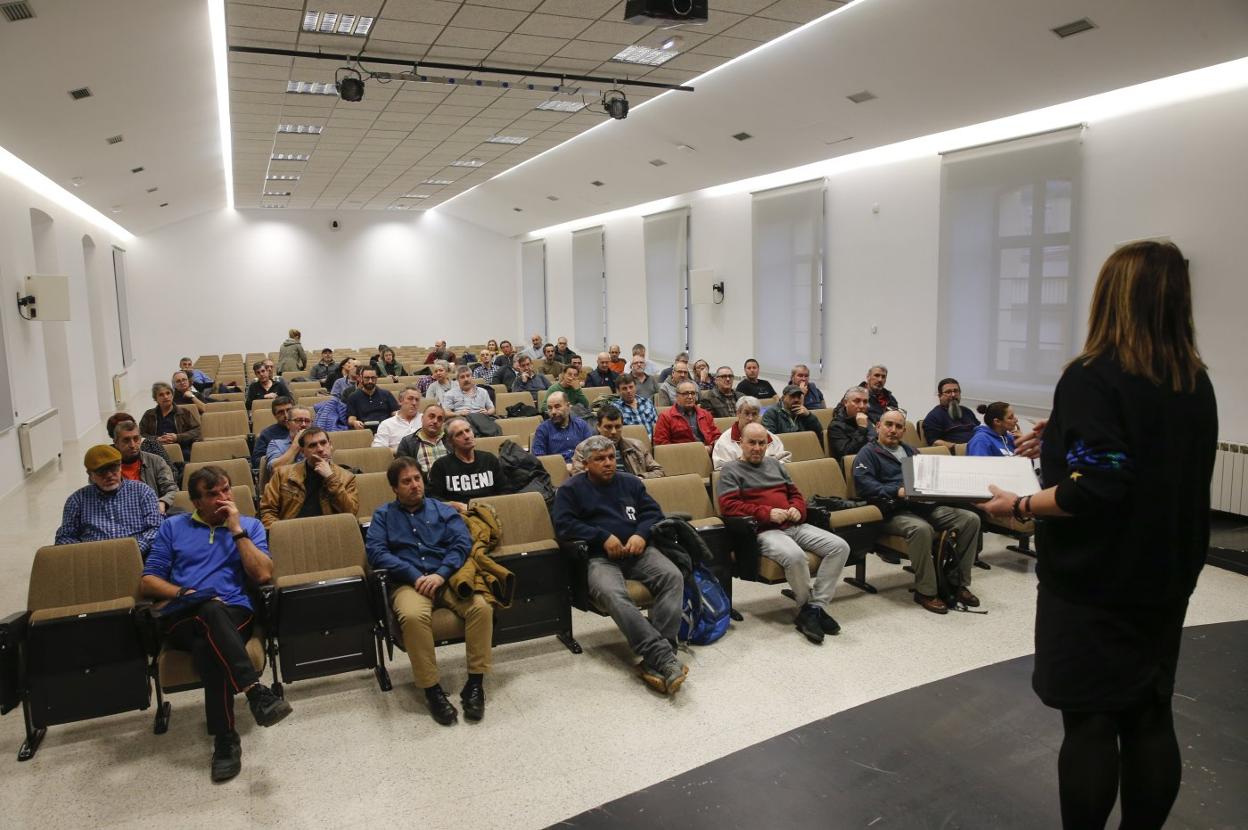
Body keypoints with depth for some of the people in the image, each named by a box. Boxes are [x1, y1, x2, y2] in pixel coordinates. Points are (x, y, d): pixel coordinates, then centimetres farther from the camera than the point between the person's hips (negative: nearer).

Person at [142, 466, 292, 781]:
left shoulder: (250, 525, 18)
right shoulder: (173, 527, 21)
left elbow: (263, 574, 1)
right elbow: (147, 581, 14)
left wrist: (236, 530, -1)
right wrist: (183, 593, -5)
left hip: (234, 614, 0)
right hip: (181, 618, 0)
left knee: (207, 648, -37)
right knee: (212, 609, -39)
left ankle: (225, 739, -32)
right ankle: (255, 690, -48)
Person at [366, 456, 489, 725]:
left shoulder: (443, 510, 20)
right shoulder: (384, 515, 18)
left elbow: (462, 543, 6)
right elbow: (375, 551, 1)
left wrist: (440, 575, -12)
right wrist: (415, 576, -12)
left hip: (446, 578, 2)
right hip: (408, 582, -1)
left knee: (481, 607, -29)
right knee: (414, 616, -37)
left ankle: (475, 683, -18)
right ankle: (432, 690, -24)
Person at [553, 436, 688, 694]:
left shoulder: (630, 482, 22)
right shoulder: (570, 489, 11)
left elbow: (653, 512, 16)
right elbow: (563, 526, -2)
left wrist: (641, 534, -6)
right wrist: (603, 537, -10)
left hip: (639, 551, 3)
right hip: (600, 557, -3)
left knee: (673, 577, -27)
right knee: (612, 594, -36)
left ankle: (654, 660, -32)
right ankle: (663, 656, -41)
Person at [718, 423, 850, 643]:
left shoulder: (775, 464, 25)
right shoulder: (731, 471, 5)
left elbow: (795, 493, 28)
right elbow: (728, 506, -8)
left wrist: (797, 509, 3)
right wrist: (767, 513, -15)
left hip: (794, 525, 7)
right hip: (764, 531, -7)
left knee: (840, 546, -13)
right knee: (795, 556, -37)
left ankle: (815, 607, -16)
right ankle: (807, 607, -11)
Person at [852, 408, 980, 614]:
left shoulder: (909, 451, 30)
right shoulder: (868, 453, 7)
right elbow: (864, 485, -10)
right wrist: (898, 492, -22)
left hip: (925, 505, 7)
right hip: (894, 512, -7)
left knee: (971, 519, -11)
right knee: (921, 528, -37)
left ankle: (959, 583, -3)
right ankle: (925, 591, -21)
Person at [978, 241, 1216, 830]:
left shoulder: (1094, 377, -18)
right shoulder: (1196, 383, 5)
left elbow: (1095, 490, -26)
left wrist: (1019, 506, -14)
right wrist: (1060, 445, 13)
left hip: (1094, 583, -7)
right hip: (1165, 579, 7)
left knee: (1089, 722, 5)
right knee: (1150, 718, 16)